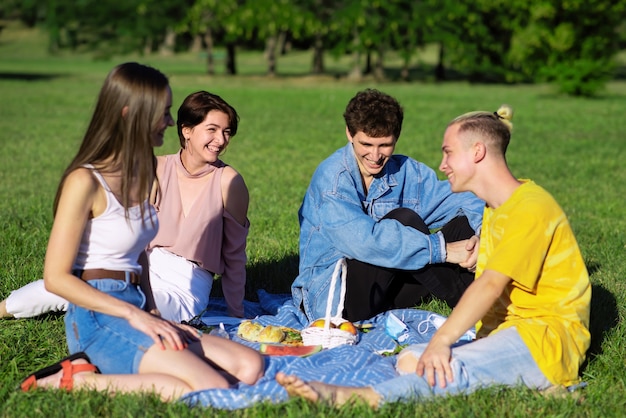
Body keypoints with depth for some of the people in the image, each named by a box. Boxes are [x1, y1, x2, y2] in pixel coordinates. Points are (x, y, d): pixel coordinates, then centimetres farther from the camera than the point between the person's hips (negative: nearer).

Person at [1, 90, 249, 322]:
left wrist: (236, 317, 2)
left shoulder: (228, 181, -10)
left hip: (187, 286, -3)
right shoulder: (158, 169, -2)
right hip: (144, 269, 3)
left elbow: (235, 254, -3)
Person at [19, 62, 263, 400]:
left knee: (250, 366, -8)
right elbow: (56, 277, -12)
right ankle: (78, 380, -12)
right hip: (98, 319, -9)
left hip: (135, 311, 9)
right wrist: (134, 315, -16)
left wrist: (152, 315, 7)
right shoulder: (86, 182, -11)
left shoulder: (142, 173, 14)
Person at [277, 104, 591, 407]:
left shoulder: (530, 208, -12)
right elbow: (486, 285, 12)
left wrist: (442, 340, -32)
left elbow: (490, 285, -24)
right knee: (410, 360, -14)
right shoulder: (494, 210, 20)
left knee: (453, 368, -35)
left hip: (548, 335, -9)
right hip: (506, 332, 9)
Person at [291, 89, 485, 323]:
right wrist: (441, 250, -30)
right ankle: (462, 297, -13)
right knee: (403, 219, -25)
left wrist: (481, 237, -25)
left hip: (385, 293, 6)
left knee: (464, 224, -6)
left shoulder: (406, 172, 2)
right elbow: (362, 241, -30)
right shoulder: (332, 177, -16)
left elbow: (464, 201, -2)